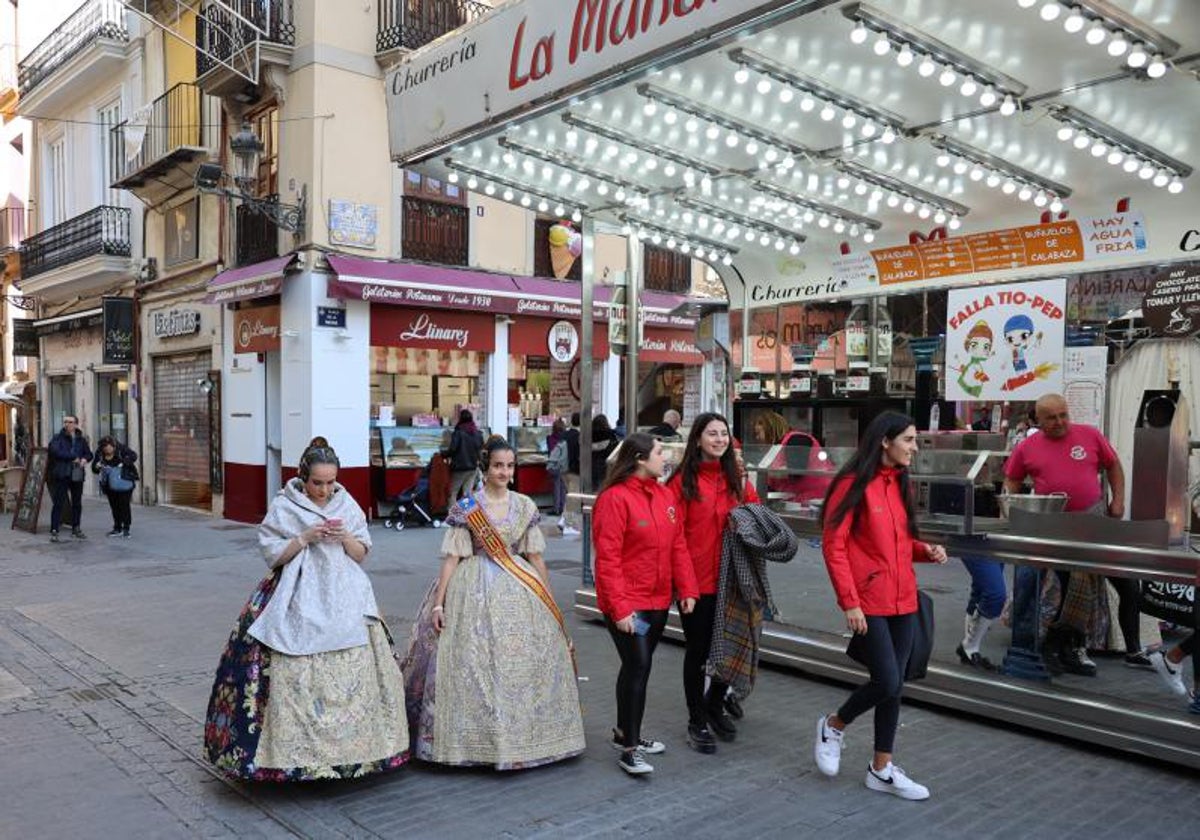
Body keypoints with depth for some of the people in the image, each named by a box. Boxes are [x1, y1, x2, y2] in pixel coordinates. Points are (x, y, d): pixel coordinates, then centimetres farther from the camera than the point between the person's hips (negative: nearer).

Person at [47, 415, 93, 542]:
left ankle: (76, 529, 24)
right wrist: (73, 458, -15)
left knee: (77, 503, 12)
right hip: (61, 475, -4)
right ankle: (54, 531, -4)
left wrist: (85, 459, -7)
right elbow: (55, 452, -16)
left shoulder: (81, 440, 12)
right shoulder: (58, 438, 0)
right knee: (58, 503, -6)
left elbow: (89, 454, 16)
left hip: (77, 475, 4)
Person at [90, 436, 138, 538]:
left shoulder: (121, 448, -14)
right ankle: (117, 528, 19)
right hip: (110, 485, 4)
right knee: (114, 506, 9)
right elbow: (94, 468, 0)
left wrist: (124, 462, -32)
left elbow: (133, 455, -19)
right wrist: (97, 467, -23)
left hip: (124, 482, -4)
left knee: (124, 505, -5)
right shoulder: (99, 453, -5)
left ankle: (126, 529, 1)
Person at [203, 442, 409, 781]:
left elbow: (362, 553, 9)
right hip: (298, 603, -3)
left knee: (351, 673, 1)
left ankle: (351, 746, 13)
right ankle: (295, 750, 4)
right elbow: (272, 554, -3)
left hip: (344, 598, 3)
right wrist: (305, 538, -15)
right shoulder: (283, 507, -2)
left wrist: (345, 537, -9)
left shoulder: (347, 505, 7)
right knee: (297, 676, -8)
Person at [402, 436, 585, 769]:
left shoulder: (525, 507, 5)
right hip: (476, 592, -3)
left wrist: (549, 603, 11)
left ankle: (521, 735, 20)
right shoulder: (466, 509, -3)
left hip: (519, 591, 3)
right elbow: (452, 557, -4)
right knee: (472, 662, -4)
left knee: (525, 661, 5)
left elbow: (535, 557, 9)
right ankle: (474, 740, 11)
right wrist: (438, 603, -9)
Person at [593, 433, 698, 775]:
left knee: (638, 666, 17)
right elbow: (607, 558, -18)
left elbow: (678, 545, 11)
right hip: (628, 605, -8)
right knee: (638, 666, -9)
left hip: (658, 602, 8)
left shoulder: (665, 495, 7)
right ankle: (629, 748, 3)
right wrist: (619, 608, -20)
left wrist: (687, 589, 4)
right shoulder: (615, 498, -16)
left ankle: (626, 732, 33)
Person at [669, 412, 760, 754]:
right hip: (696, 581, -5)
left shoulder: (736, 479, 8)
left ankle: (715, 706, 39)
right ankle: (697, 722, 22)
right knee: (698, 650, 7)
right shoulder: (683, 481, -8)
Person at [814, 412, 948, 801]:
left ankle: (881, 769, 22)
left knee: (894, 684, 10)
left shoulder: (898, 483, 12)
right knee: (887, 682, -9)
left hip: (902, 599, 7)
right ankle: (833, 725, 17)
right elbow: (833, 546, -14)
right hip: (868, 601, -7)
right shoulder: (854, 484, -11)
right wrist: (849, 602, -17)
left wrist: (925, 549, 1)